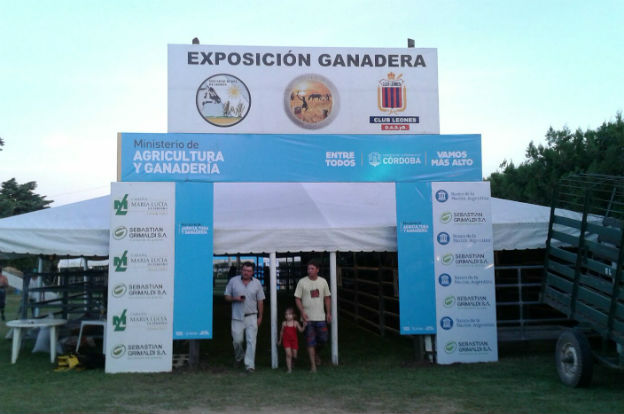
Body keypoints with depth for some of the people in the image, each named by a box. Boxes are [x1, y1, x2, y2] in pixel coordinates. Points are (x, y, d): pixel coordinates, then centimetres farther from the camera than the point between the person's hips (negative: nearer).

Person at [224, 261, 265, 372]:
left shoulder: (257, 283, 4)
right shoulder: (233, 281, 2)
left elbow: (260, 301, 8)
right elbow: (227, 297, 6)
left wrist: (260, 317, 5)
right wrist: (235, 299, -15)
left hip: (251, 317, 0)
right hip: (237, 317, 0)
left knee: (251, 341, -6)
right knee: (237, 340, 4)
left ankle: (250, 365, -1)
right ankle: (239, 358, 33)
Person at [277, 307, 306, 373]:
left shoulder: (296, 323, -3)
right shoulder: (284, 323, -2)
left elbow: (301, 330, -6)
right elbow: (282, 332, 11)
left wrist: (304, 326, -24)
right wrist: (280, 340, 19)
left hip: (294, 340, 1)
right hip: (286, 340, -1)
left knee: (294, 356, 7)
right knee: (288, 354, -12)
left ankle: (291, 362, 39)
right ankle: (289, 369, -6)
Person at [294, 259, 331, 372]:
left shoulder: (323, 281, 4)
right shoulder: (302, 282, -5)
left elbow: (327, 298, 10)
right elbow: (297, 298, -4)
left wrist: (329, 313, 5)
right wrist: (302, 312, -15)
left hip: (320, 317, 3)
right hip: (308, 317, -2)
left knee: (323, 339, 4)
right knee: (310, 341, -1)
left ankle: (316, 353, 34)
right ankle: (313, 364, 7)